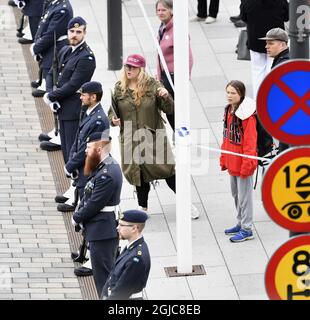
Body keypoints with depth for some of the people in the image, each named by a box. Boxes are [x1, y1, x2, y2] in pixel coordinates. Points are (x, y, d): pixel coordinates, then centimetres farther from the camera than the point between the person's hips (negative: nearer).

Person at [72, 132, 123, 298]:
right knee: (105, 276, 19)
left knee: (103, 278, -3)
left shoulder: (107, 174, -24)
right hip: (103, 230, 10)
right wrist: (79, 212, -1)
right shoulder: (102, 167, 9)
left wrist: (76, 218, -8)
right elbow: (88, 195, 14)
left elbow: (94, 204, -22)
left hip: (102, 233, -10)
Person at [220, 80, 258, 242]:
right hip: (232, 162, 9)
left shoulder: (247, 114, -19)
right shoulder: (229, 111, 8)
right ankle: (240, 223, 34)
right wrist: (224, 159, 17)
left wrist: (247, 164, -21)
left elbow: (250, 141, -20)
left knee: (244, 196, 0)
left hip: (243, 162, -9)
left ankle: (247, 229, 8)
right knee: (236, 194, 20)